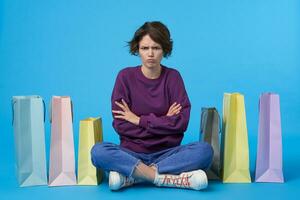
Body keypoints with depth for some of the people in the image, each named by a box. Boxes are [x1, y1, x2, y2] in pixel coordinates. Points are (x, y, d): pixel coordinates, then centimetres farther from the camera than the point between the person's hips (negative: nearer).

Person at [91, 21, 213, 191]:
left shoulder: (173, 77, 2)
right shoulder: (126, 76, -1)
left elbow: (181, 122, -8)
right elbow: (120, 125, -8)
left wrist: (139, 120, -9)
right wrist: (163, 122, -9)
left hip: (167, 153, 1)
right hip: (132, 152, -1)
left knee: (204, 150, -26)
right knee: (99, 151, -29)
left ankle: (131, 176, -23)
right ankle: (169, 178, -26)